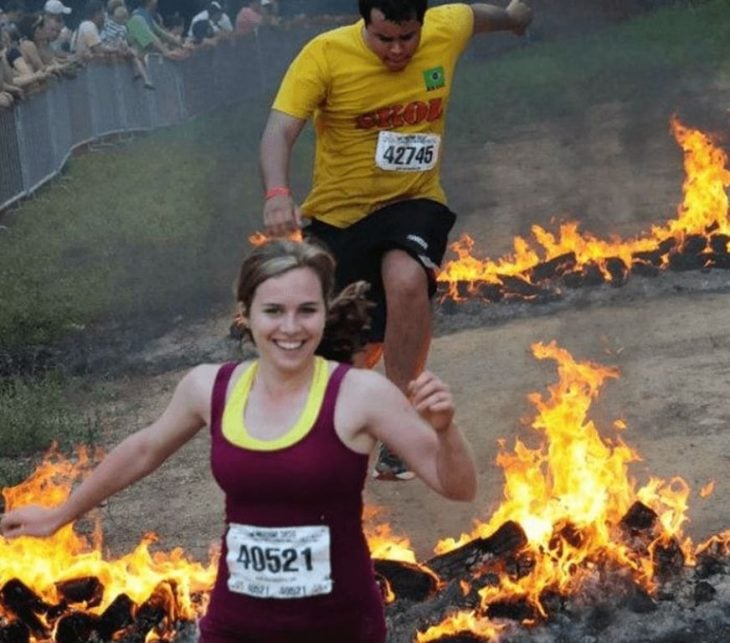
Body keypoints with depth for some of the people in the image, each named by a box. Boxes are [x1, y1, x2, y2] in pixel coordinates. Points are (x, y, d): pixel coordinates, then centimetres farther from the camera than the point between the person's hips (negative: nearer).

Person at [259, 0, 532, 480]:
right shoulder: (325, 55, -18)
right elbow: (281, 130, -25)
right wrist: (278, 194, -44)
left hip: (412, 204, 1)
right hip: (338, 212, 0)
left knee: (407, 279, -35)